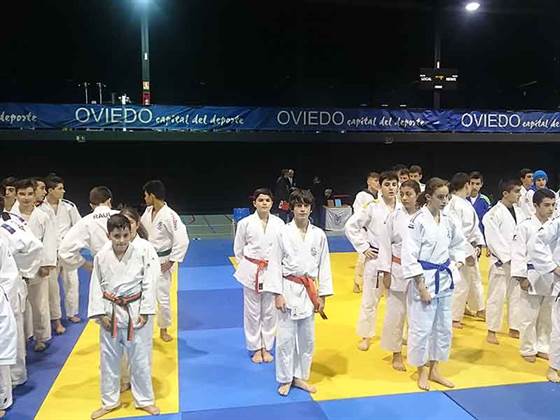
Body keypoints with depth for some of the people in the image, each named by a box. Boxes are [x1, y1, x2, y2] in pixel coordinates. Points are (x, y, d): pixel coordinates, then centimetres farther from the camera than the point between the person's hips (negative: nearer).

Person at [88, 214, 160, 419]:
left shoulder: (143, 252, -13)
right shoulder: (101, 256, -6)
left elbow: (149, 284, -10)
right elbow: (96, 286, 1)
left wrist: (145, 312, -11)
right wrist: (100, 313, -4)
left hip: (136, 310, -2)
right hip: (111, 312, 3)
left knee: (140, 358, 9)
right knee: (109, 358, 16)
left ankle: (144, 400, 28)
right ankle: (109, 401, 35)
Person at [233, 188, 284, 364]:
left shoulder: (278, 223, -2)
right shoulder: (245, 223, -6)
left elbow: (283, 248, 5)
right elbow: (238, 249, 4)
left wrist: (275, 266, 2)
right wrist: (247, 266, 3)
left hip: (272, 272, 1)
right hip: (251, 272, -1)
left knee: (269, 312, 10)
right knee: (252, 312, 8)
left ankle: (266, 347, 27)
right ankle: (256, 348, 24)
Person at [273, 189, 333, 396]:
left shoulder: (319, 235, 1)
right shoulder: (283, 233, -7)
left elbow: (324, 266, 5)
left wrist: (322, 296, 3)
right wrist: (277, 294, -9)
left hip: (308, 291, 3)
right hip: (288, 289, -3)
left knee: (307, 338, 12)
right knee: (285, 338, 2)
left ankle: (300, 376, 30)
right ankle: (285, 379, 21)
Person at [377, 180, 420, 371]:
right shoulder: (394, 216, -4)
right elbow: (385, 244, -1)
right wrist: (386, 272, -4)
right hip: (398, 270, 0)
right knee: (396, 312, 6)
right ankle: (396, 354, 23)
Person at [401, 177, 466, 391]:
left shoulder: (447, 221, 4)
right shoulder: (418, 221, -15)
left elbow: (459, 244, 23)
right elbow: (409, 256, -17)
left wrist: (457, 263, 6)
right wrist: (421, 287, -17)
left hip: (444, 279, 7)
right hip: (424, 279, -7)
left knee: (443, 327, 15)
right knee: (421, 328, 1)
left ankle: (434, 370, 32)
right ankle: (421, 372, 23)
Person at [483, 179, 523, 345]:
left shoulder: (518, 211, 7)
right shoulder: (494, 213, -15)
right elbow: (494, 239, -17)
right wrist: (509, 258, -17)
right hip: (501, 261, -7)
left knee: (517, 295, 15)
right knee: (497, 296, -1)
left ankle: (514, 328, 30)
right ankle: (491, 331, 12)